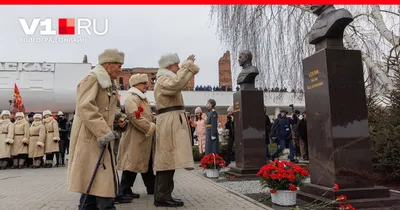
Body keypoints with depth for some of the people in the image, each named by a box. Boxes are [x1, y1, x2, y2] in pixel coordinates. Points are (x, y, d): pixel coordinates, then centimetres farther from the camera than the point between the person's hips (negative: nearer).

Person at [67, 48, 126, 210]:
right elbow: (85, 107, -23)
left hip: (100, 139, 10)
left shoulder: (110, 85, 20)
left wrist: (118, 121, 14)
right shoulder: (92, 79, -10)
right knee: (101, 181, -9)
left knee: (94, 183, 14)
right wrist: (104, 131, -28)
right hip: (91, 138, -10)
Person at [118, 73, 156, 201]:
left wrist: (153, 125, 6)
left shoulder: (143, 99, 18)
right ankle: (125, 189, 9)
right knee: (132, 162, -3)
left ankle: (152, 188, 24)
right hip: (135, 137, -10)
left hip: (145, 138, 10)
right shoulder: (131, 99, -14)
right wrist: (151, 128, -19)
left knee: (148, 163, 15)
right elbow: (136, 118, -25)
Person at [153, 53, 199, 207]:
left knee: (165, 160, 9)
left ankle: (161, 195, 13)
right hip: (171, 122, -11)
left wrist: (187, 67, 43)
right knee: (169, 160, -13)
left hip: (170, 122, 11)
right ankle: (163, 197, -11)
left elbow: (177, 83, 45)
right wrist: (188, 66, -23)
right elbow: (176, 85, -32)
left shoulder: (165, 79, 25)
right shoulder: (164, 80, -10)